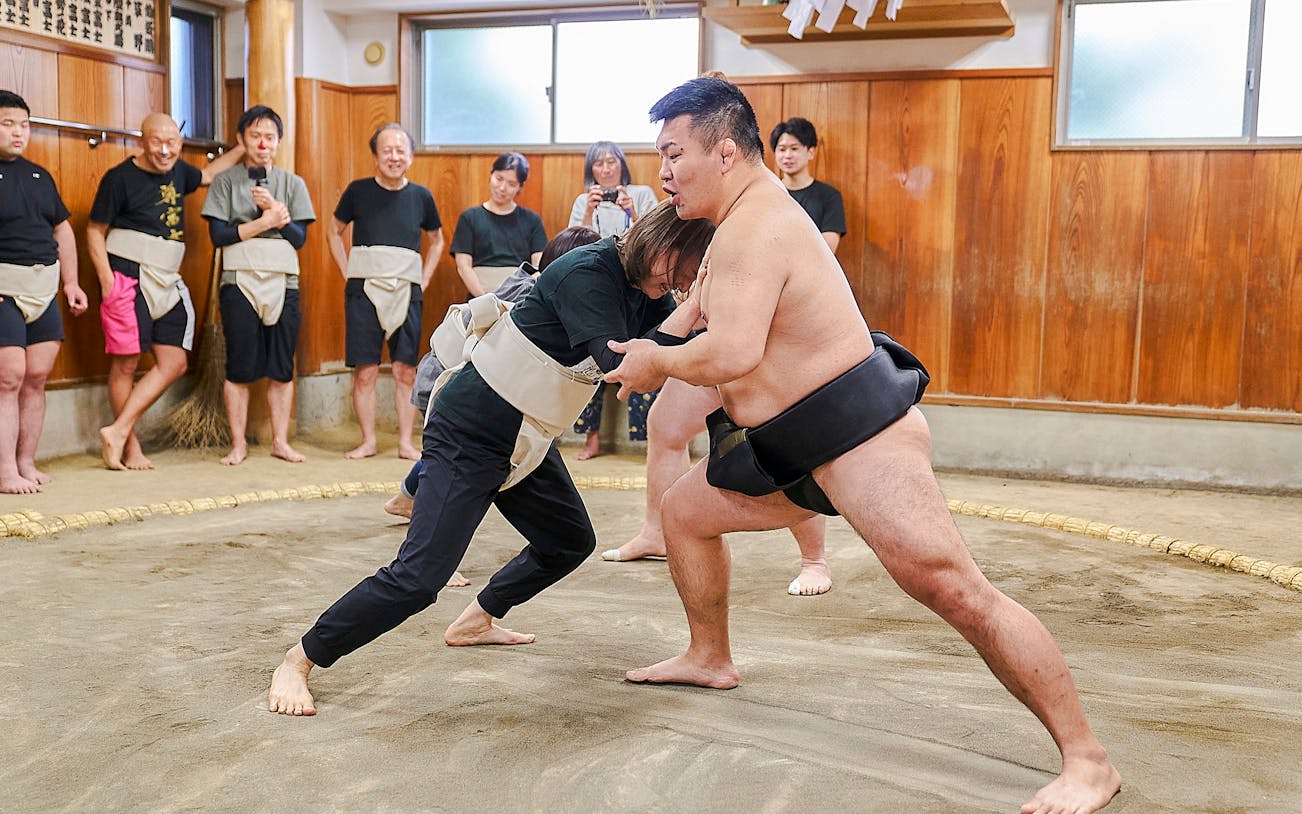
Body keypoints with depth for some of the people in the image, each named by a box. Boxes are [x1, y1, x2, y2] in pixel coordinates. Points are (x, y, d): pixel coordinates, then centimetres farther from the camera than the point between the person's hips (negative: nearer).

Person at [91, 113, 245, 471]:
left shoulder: (177, 171, 11)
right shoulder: (120, 178, -8)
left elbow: (207, 175, 35)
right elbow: (95, 231, -5)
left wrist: (241, 150, 31)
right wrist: (107, 282, -14)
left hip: (167, 283, 7)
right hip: (129, 279, -7)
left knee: (173, 364, 3)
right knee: (126, 363, -1)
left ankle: (118, 430, 4)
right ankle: (131, 448, 8)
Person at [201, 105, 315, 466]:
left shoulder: (293, 183, 12)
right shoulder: (226, 181, 7)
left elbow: (300, 237, 3)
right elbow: (219, 234, -4)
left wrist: (276, 208, -11)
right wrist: (266, 221, -9)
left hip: (283, 283, 2)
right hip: (240, 282, -2)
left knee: (282, 368, 3)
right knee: (240, 368, -2)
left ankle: (280, 441, 11)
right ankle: (238, 444, 6)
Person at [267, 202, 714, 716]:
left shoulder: (644, 289, 4)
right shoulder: (586, 273, -23)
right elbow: (622, 364, -34)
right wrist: (694, 307, -32)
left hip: (525, 439, 10)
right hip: (470, 432, -9)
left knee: (571, 542, 20)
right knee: (420, 575, -15)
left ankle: (476, 621, 39)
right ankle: (297, 663, -1)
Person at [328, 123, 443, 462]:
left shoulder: (421, 196, 6)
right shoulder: (358, 191, 2)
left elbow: (436, 241, 21)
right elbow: (335, 232, 15)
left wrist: (424, 279, 10)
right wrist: (348, 274, 5)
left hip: (406, 292, 1)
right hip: (364, 291, -1)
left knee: (406, 371, 3)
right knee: (365, 371, -1)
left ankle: (406, 443, 10)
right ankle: (368, 441, 10)